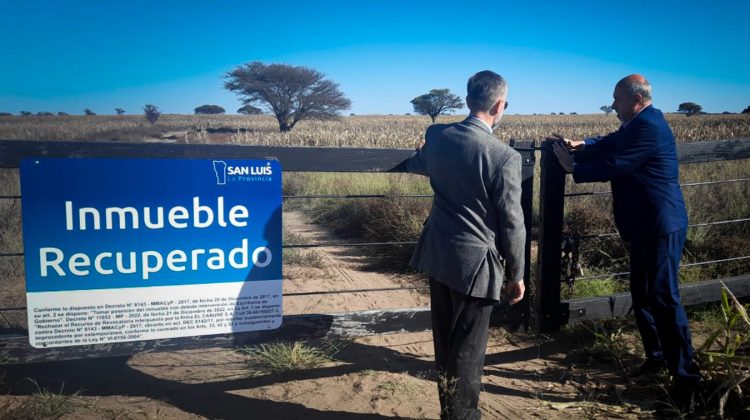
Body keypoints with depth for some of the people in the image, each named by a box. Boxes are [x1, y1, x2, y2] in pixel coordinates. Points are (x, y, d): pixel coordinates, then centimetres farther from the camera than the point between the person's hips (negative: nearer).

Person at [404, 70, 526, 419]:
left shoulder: (437, 136, -2)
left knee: (444, 342, 21)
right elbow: (511, 224, -12)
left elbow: (415, 166, 21)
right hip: (474, 263, -6)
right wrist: (517, 274, 1)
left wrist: (418, 157, 45)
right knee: (467, 349, 8)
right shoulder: (504, 157, -19)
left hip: (438, 254, 7)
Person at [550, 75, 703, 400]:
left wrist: (572, 167, -10)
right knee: (642, 295, 17)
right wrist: (579, 145, 0)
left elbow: (614, 165, -22)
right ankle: (656, 356, 30)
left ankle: (686, 375, 4)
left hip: (660, 227, -11)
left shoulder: (648, 127, -19)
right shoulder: (639, 124, 15)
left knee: (663, 298, -6)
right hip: (646, 227, 11)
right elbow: (609, 144, 16)